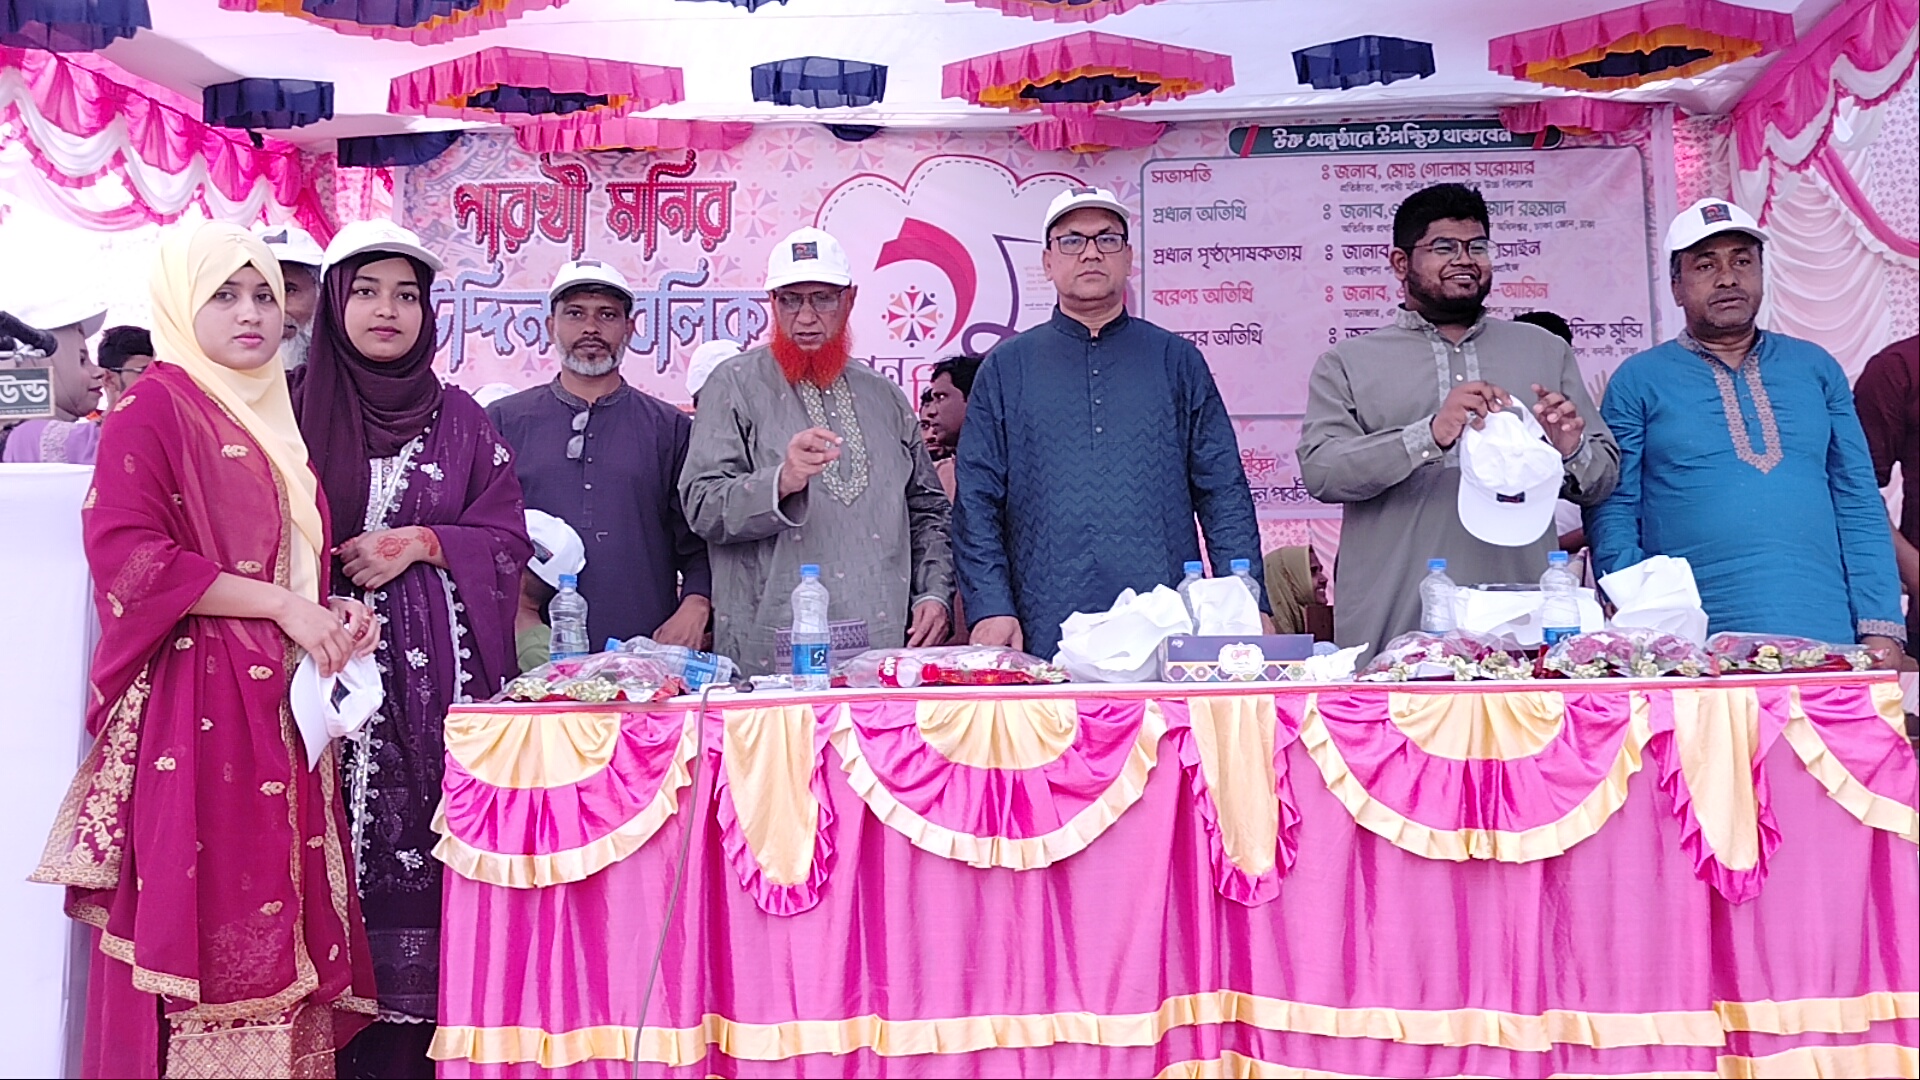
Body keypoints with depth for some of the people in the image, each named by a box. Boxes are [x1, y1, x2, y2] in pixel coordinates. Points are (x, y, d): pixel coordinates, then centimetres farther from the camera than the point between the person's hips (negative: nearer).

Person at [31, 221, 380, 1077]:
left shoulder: (276, 420, 19)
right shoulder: (155, 407, -3)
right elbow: (125, 555, -14)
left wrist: (335, 615, 7)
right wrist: (281, 604, -14)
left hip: (282, 710, 7)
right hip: (193, 713, -7)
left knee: (279, 926, 6)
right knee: (198, 922, -5)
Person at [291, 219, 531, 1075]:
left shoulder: (459, 417, 12)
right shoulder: (296, 406, 6)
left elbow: (507, 536, 9)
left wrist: (420, 543, -5)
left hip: (444, 668, 2)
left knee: (433, 843, -2)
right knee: (349, 840, -5)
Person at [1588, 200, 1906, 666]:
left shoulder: (1815, 367, 11)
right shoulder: (1637, 381, 2)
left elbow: (1859, 504, 9)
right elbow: (1613, 516, -1)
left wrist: (1880, 627, 0)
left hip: (1827, 639, 3)